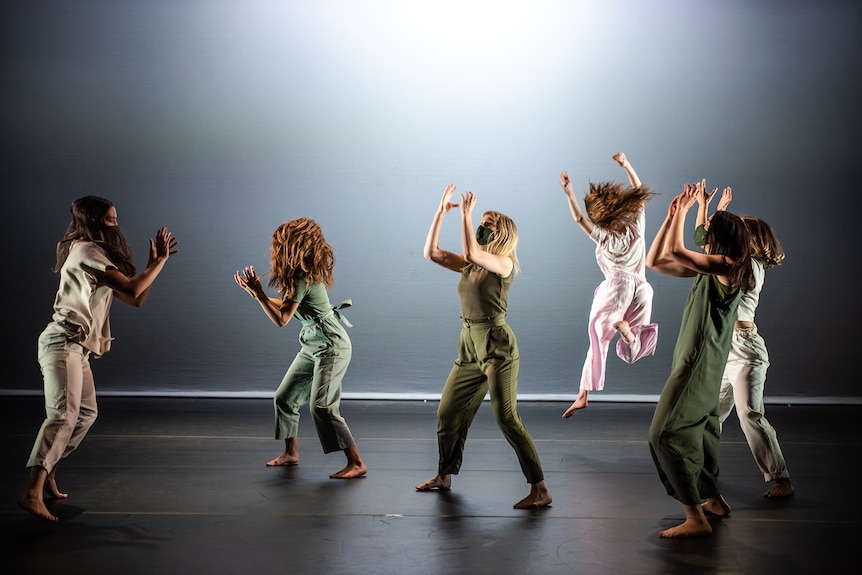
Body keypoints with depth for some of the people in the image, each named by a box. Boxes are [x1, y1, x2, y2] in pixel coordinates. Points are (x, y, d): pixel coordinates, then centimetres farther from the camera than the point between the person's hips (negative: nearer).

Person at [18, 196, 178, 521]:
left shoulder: (96, 256, 21)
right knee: (63, 414, -22)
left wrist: (154, 262, 11)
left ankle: (47, 473, 24)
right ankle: (32, 492, -30)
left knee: (86, 413, 18)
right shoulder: (87, 251, -9)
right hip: (64, 342, -11)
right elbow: (132, 289, -19)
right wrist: (161, 260, -8)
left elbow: (135, 300, 16)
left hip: (76, 347, 11)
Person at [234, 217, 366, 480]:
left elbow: (281, 319, -21)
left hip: (332, 347, -10)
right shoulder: (301, 274, 7)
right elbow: (285, 305, 12)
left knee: (322, 406, -16)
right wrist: (254, 291, 9)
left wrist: (258, 293, -19)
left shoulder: (302, 279, -21)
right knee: (284, 397, 12)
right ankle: (291, 453, 27)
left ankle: (356, 463, -11)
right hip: (313, 347, 10)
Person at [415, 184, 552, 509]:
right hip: (469, 347, 8)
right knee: (448, 412, 12)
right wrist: (441, 212, 4)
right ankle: (444, 476, 30)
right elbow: (431, 252, 7)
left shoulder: (505, 263, -7)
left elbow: (470, 252, -25)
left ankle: (540, 489, -8)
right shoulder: (470, 264, 14)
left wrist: (466, 214, -15)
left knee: (506, 418, -13)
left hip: (497, 346, -8)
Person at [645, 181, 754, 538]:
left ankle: (696, 518, -10)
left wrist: (683, 210, -9)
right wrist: (672, 216, 8)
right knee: (699, 429, 20)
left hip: (699, 364, -10)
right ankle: (714, 500, 34)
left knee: (667, 433, -12)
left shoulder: (726, 266, -14)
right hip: (697, 362, 10)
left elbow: (675, 252, -24)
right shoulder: (708, 269, 12)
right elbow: (654, 261, 12)